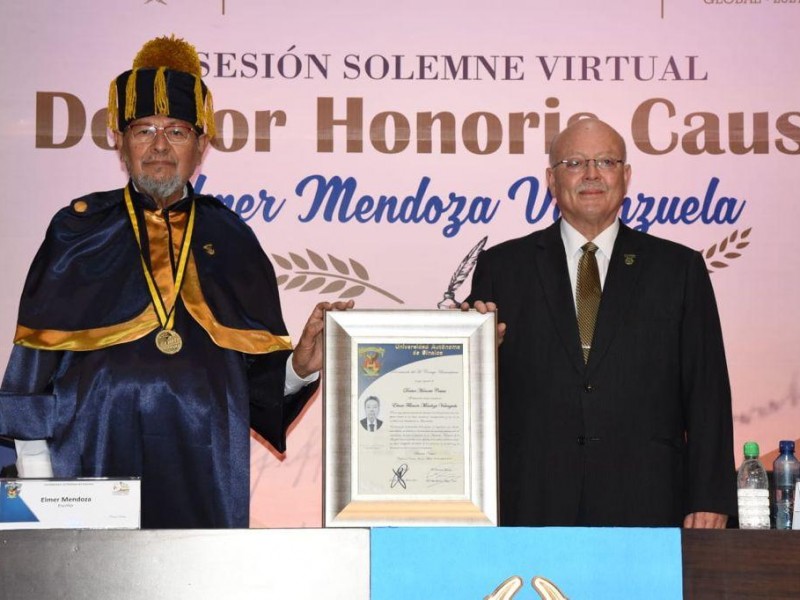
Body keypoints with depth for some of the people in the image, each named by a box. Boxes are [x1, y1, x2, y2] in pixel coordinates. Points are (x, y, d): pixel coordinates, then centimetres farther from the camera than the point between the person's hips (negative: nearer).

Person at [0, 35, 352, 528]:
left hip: (203, 468, 1)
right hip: (97, 461, -1)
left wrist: (299, 367, -11)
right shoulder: (79, 233, 5)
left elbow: (261, 375, 9)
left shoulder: (229, 238, 9)